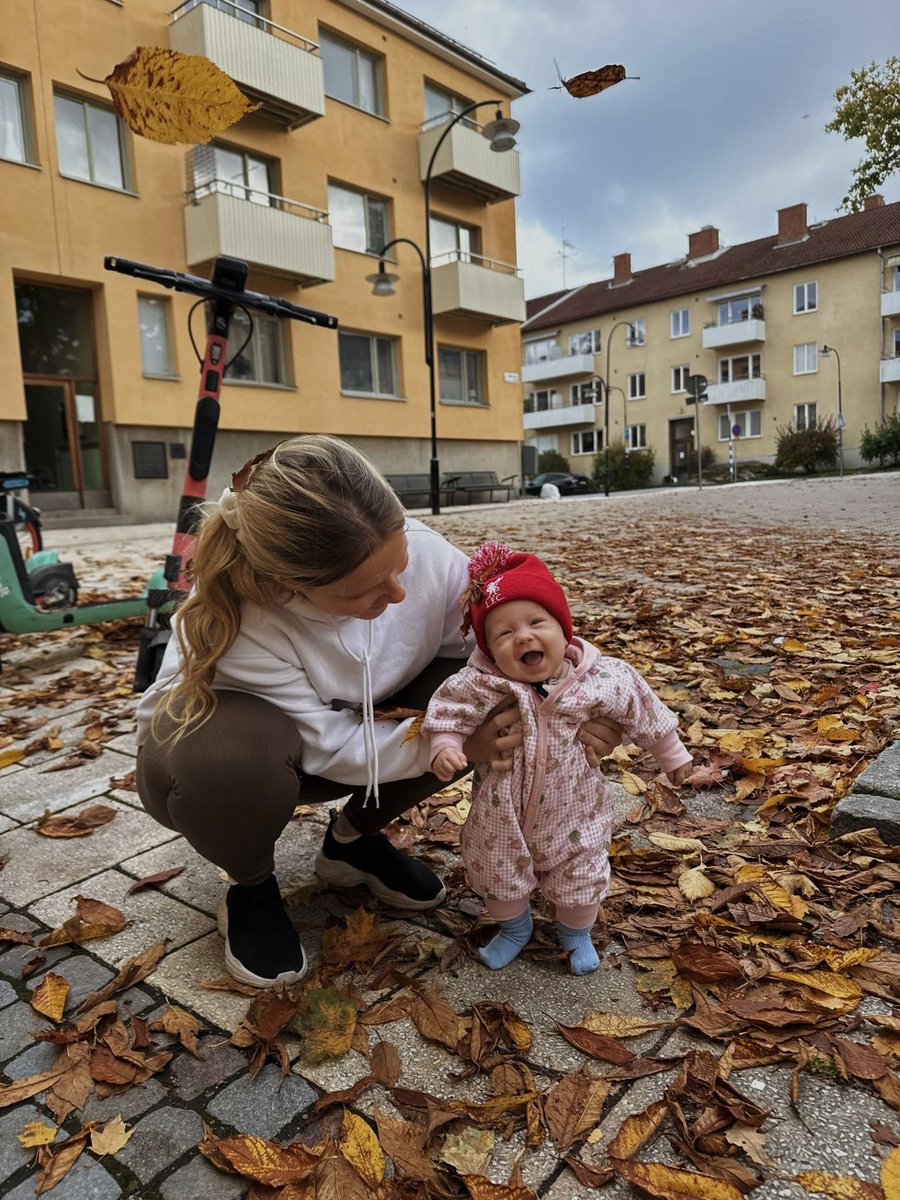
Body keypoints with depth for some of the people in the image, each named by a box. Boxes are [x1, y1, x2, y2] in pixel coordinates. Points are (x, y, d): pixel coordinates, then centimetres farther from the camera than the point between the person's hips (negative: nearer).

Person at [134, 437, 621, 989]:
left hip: (354, 719, 4)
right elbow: (332, 748, -28)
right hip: (233, 739, -3)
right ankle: (251, 888, -2)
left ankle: (354, 837, 4)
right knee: (226, 760, -40)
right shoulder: (241, 624, -38)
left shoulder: (425, 552, -29)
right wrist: (454, 742, -35)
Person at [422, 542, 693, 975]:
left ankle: (575, 933, 52)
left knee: (580, 878, 20)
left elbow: (641, 709, -6)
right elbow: (449, 709, -14)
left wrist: (671, 753, 7)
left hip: (572, 814, 0)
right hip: (502, 817, 0)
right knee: (499, 874, 21)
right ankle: (513, 928, 53)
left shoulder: (603, 680, -21)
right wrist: (445, 745, -33)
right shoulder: (480, 685, -26)